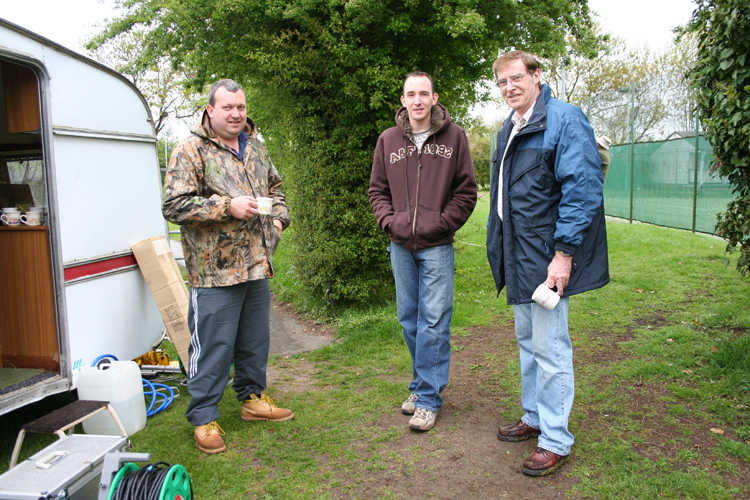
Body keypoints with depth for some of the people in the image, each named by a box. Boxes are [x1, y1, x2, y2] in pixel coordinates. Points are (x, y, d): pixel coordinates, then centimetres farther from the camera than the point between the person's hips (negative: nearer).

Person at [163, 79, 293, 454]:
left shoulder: (255, 148, 14)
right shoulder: (190, 151, -8)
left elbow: (274, 187, 27)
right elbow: (174, 205, -14)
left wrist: (278, 216, 7)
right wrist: (227, 207, -21)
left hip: (256, 267, 7)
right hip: (214, 269, -7)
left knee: (255, 339, 18)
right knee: (212, 346, 0)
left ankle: (252, 397, 37)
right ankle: (203, 417, 16)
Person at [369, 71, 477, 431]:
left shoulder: (453, 136, 1)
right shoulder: (388, 139, 9)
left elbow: (466, 191, 2)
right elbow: (377, 190, 13)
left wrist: (442, 223, -8)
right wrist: (389, 221, -3)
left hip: (437, 246, -3)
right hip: (400, 246, 3)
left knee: (434, 321, -2)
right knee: (409, 319, 12)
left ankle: (428, 397, 9)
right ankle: (421, 384, 29)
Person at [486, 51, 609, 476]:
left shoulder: (565, 119, -12)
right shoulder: (509, 129, 15)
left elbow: (582, 190, -18)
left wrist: (564, 254, -21)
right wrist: (500, 248, 19)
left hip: (548, 254, -9)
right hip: (519, 255, 9)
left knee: (550, 348, -3)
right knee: (528, 341, 18)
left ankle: (556, 441, 12)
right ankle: (535, 419, 34)